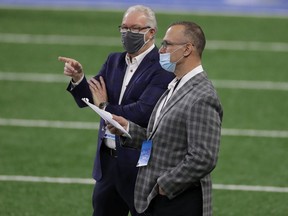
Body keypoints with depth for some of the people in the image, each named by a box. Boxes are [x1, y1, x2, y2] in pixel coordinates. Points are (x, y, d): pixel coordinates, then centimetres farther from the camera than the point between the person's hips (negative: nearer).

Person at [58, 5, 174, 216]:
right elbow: (89, 98, 6)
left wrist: (105, 107, -10)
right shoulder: (114, 61, 10)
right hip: (108, 160, 8)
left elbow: (143, 112, -25)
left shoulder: (162, 69, -16)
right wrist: (78, 78, -16)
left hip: (140, 166, -7)